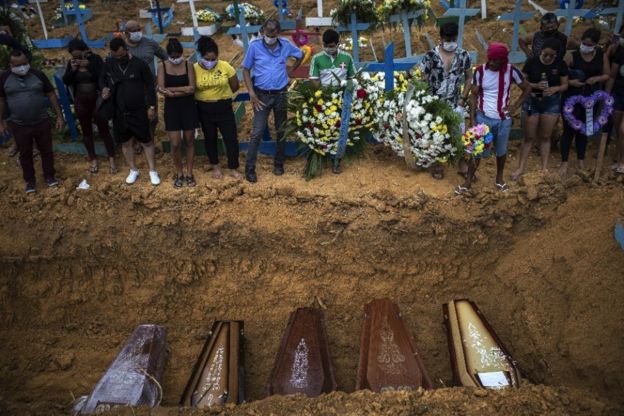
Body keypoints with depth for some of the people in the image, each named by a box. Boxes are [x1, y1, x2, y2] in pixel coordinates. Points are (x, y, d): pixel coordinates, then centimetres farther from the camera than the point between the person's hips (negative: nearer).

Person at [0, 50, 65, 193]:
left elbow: (51, 95, 0)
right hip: (19, 126, 0)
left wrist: (59, 116, -2)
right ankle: (30, 180, 28)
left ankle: (49, 175, 31)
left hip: (42, 122, 0)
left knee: (46, 150, 12)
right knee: (25, 154, 12)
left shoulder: (38, 75, -6)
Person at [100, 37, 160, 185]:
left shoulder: (140, 64, -10)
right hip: (119, 112, 4)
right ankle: (133, 170, 30)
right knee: (125, 142, 13)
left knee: (146, 141, 5)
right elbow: (102, 79, 16)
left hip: (138, 112, -3)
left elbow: (150, 86, -5)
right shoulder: (109, 64, -1)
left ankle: (153, 171, 18)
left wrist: (151, 106, -8)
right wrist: (104, 88, -6)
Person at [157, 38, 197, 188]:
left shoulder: (188, 65, -5)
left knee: (189, 141, 9)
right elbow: (161, 89, -12)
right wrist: (183, 89, -20)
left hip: (188, 106, 0)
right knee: (175, 144, 0)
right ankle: (179, 173, 20)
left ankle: (189, 173, 23)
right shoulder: (162, 66, -4)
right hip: (171, 107, 0)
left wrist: (171, 89, -15)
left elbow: (192, 89, -13)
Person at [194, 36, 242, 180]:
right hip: (204, 109, 1)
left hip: (224, 107, 0)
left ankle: (233, 169, 16)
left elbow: (235, 86, 0)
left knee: (231, 138, 1)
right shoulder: (195, 68, -11)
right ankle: (215, 167, 32)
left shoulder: (225, 66, -12)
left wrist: (222, 95, 6)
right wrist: (203, 97, 1)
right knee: (210, 138, 14)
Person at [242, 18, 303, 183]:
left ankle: (279, 163, 27)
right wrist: (252, 94, -11)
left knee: (281, 131, 11)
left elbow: (300, 55, 17)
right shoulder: (254, 46, -10)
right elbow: (246, 70, -4)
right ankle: (250, 168, 3)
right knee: (257, 132, -6)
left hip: (281, 94, 3)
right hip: (262, 95, -3)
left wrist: (291, 70, 6)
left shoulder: (286, 46, -3)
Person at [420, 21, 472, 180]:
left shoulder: (463, 55, -5)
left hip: (455, 103, 2)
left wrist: (463, 99, -1)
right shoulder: (431, 55, -13)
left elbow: (469, 78, 5)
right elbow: (423, 80, -8)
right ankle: (437, 164, 28)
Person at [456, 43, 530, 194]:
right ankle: (468, 180, 20)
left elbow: (527, 89, 3)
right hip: (483, 118, -1)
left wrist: (515, 106, -8)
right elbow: (474, 95, -3)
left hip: (503, 120, 1)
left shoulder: (511, 71, -10)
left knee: (501, 151, 16)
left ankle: (499, 178, 37)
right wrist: (472, 119, -7)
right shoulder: (480, 71, -10)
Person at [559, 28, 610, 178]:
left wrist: (596, 78, -13)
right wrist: (570, 82, -24)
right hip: (572, 97, -3)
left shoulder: (602, 56, 0)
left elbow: (607, 75, 7)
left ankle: (581, 160, 28)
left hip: (591, 98, 3)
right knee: (569, 129, -5)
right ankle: (564, 163, 3)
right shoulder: (573, 56, -8)